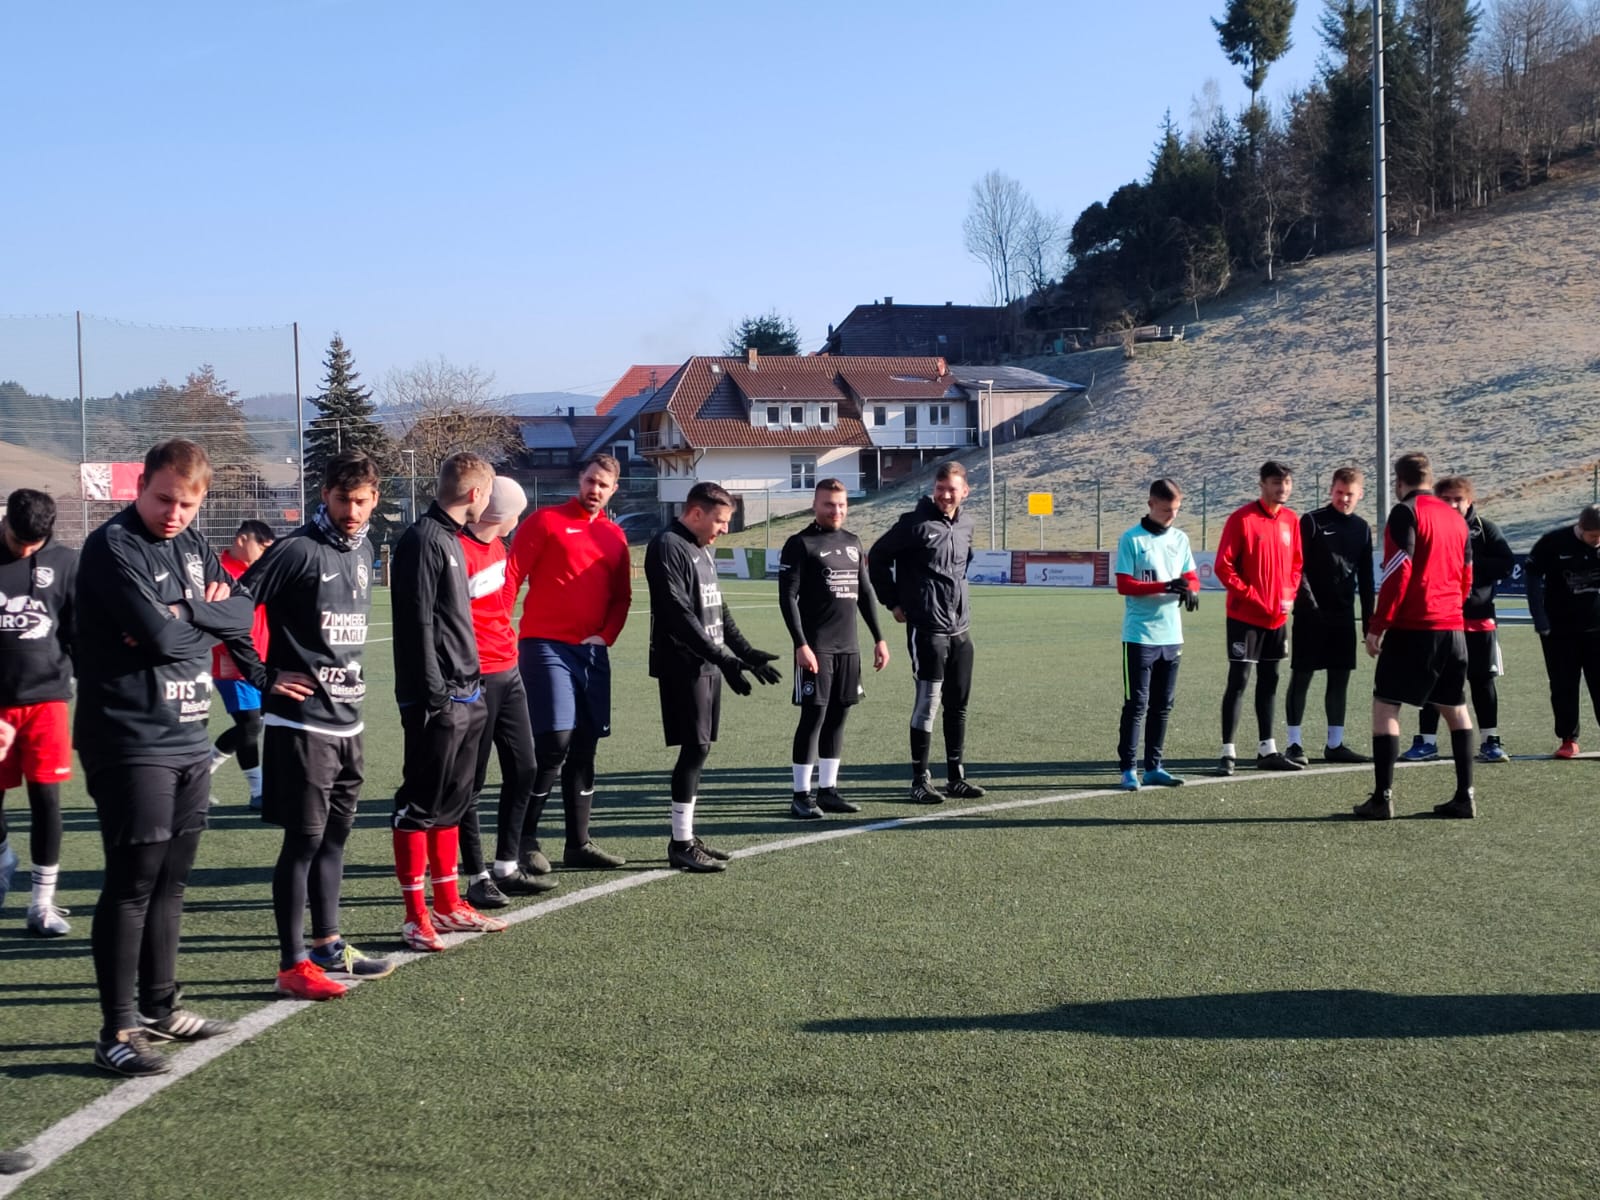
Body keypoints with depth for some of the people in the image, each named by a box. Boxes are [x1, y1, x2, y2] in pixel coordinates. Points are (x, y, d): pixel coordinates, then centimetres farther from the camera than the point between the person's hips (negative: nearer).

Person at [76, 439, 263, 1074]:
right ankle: (118, 1029, 0)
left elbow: (244, 611, 6)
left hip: (189, 739, 8)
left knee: (171, 879, 14)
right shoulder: (112, 547, -13)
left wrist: (185, 610, -11)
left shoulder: (190, 545, 12)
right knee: (133, 880, -6)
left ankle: (159, 1008, 25)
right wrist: (206, 616, -4)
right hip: (130, 742, -8)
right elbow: (159, 635, -23)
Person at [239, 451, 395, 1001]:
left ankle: (328, 946, 26)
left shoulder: (364, 551, 10)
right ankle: (293, 964, 4)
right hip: (302, 721, -7)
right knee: (304, 840, -3)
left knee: (336, 834, 15)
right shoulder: (298, 551, -14)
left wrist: (351, 674, 12)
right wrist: (265, 677, -14)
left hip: (348, 721, 7)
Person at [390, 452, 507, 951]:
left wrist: (470, 684, 18)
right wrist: (434, 692, -20)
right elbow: (417, 624, -19)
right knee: (420, 803, -3)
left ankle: (447, 904, 23)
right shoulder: (423, 541, -14)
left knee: (452, 800, 15)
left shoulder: (450, 539, 16)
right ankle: (416, 915, 1)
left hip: (465, 696, 10)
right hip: (437, 701, -10)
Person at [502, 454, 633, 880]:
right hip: (546, 647, -6)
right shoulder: (546, 521, -2)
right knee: (553, 741, -13)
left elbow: (621, 596, 18)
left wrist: (606, 635, 1)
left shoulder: (615, 536, 14)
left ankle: (579, 844, 18)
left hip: (592, 652, 6)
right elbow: (511, 576, -8)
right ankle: (522, 843, -4)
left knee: (585, 746, 9)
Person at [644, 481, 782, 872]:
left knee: (699, 749, 10)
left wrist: (745, 653, 15)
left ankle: (686, 838, 16)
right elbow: (680, 614, -20)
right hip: (683, 666, -9)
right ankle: (682, 844, -3)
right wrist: (723, 658, -23)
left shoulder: (702, 550, 18)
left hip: (708, 665, 9)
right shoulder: (668, 547, -12)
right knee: (695, 747, -9)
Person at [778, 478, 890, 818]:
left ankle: (827, 790, 17)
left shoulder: (852, 543, 14)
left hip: (848, 647, 6)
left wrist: (879, 638, 15)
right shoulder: (800, 545, -5)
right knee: (813, 716, -6)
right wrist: (801, 645, -17)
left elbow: (865, 593, 19)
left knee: (838, 716, 8)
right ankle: (800, 796, 1)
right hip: (816, 648, -6)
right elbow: (787, 598, -10)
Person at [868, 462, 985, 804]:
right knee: (928, 702, -6)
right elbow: (877, 557, -3)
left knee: (958, 705, 10)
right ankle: (920, 781, 2)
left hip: (961, 628, 7)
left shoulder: (966, 524, 10)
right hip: (926, 628, -7)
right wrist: (893, 602, -2)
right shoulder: (916, 523, -10)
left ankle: (956, 778, 19)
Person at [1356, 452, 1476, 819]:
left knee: (1384, 706, -2)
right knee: (1455, 709, 14)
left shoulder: (1405, 513, -7)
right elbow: (1466, 577, 18)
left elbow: (1398, 572, -14)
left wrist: (1377, 626, -12)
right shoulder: (1455, 518, 14)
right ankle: (1465, 796, 13)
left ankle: (1383, 797, -7)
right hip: (1453, 627, 7)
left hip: (1413, 627, -7)